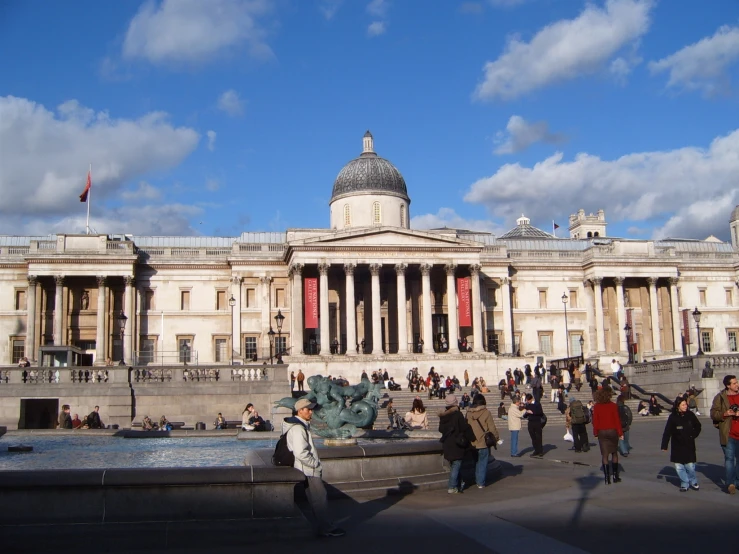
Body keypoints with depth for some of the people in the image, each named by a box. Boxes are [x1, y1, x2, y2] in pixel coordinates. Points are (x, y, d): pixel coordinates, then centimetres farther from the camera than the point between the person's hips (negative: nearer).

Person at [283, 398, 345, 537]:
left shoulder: (303, 426, 16)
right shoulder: (297, 429, -19)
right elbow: (301, 453, -27)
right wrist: (316, 464, -16)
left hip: (311, 469, 10)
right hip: (309, 471, -10)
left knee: (320, 499, 14)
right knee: (320, 499, -5)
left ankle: (324, 526, 21)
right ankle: (325, 528, 2)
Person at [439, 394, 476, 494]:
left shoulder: (443, 416, 6)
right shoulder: (457, 414, -15)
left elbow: (441, 429, 15)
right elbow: (466, 428, -14)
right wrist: (472, 439, -4)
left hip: (447, 444, 7)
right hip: (457, 444, -7)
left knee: (453, 466, 17)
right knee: (456, 464, -2)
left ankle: (458, 486, 23)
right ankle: (452, 487, -4)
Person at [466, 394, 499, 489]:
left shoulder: (468, 413, -1)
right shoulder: (486, 412, -12)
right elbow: (492, 427, -9)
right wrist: (496, 437, 5)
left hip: (472, 442, 4)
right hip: (484, 442, -4)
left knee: (476, 461, 19)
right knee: (483, 462, 5)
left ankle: (477, 480, 25)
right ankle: (481, 483, 4)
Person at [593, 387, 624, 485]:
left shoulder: (597, 407, -3)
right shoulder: (613, 406, -8)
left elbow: (595, 421, -2)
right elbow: (617, 420, -7)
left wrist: (595, 433, 7)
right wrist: (620, 433, -1)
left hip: (602, 432, 1)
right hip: (612, 431, -1)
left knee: (605, 455, 3)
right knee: (614, 453, 14)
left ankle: (607, 478, -1)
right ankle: (615, 476, 15)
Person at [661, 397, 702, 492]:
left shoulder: (690, 415, -4)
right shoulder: (673, 417, -8)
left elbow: (697, 426, 14)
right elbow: (667, 432, -6)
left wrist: (693, 435, 2)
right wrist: (664, 446, -7)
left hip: (689, 445, 0)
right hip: (677, 446, 0)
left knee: (690, 465, -2)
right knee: (679, 466, 0)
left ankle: (693, 482, 22)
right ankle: (684, 483, 16)